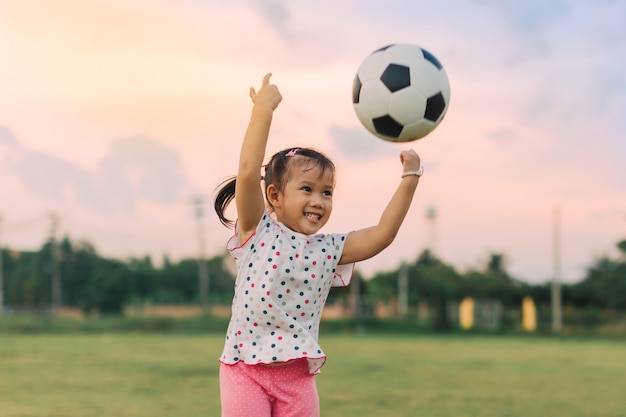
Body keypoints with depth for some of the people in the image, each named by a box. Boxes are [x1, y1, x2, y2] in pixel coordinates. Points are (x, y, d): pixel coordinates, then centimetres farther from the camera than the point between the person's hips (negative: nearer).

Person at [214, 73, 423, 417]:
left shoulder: (329, 250, 6)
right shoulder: (258, 232, -5)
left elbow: (382, 234, 0)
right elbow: (248, 172, -18)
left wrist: (409, 179, -3)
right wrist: (262, 110, -19)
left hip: (298, 375, 4)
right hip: (245, 368, -4)